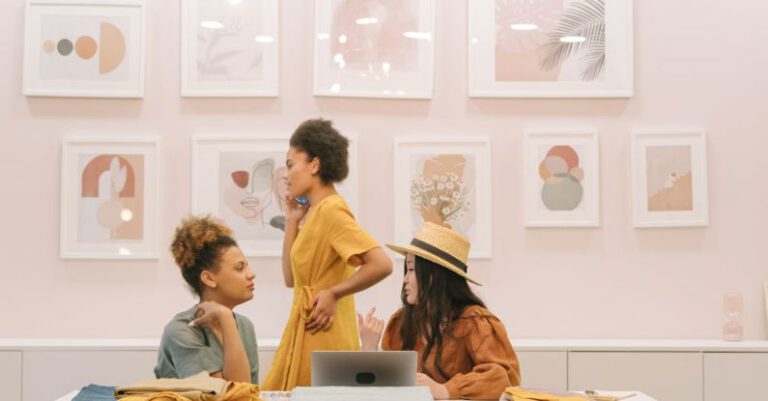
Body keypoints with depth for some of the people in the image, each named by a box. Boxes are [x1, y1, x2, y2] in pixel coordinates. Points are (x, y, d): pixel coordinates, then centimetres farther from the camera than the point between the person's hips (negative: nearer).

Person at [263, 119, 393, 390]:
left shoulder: (331, 209, -16)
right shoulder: (317, 211, 12)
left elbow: (382, 264, -25)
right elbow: (292, 279, 14)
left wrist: (333, 294, -16)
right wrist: (292, 221, 9)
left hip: (322, 339, -9)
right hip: (307, 335, 9)